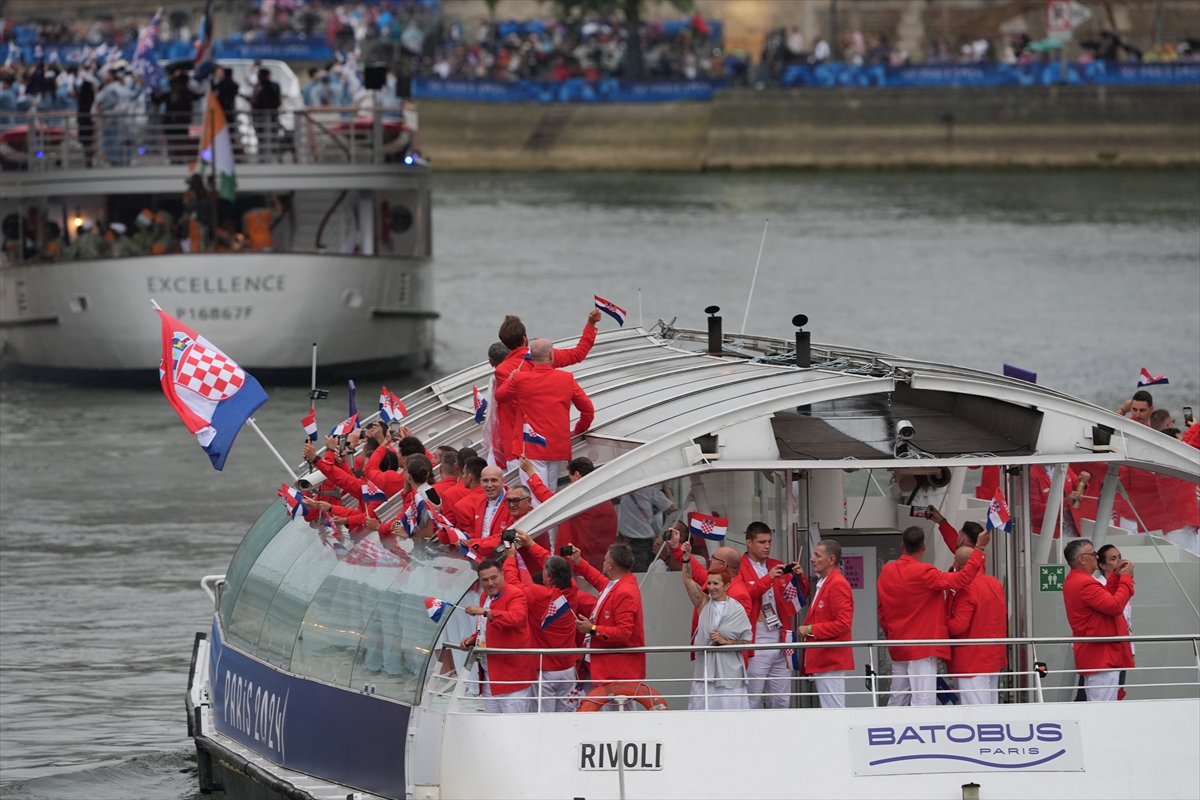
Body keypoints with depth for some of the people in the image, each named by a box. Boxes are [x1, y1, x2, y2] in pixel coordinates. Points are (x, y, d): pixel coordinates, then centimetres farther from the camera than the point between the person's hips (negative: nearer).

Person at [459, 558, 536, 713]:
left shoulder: (515, 596, -12)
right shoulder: (484, 597, 14)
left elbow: (517, 618, -34)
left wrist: (485, 612, -40)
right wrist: (474, 639, 10)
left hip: (512, 675, -9)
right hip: (489, 675, 9)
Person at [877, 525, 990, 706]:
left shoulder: (886, 571, 4)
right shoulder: (924, 573, -17)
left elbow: (882, 610, 12)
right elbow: (961, 579, -21)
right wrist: (979, 549, -16)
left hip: (897, 648, 7)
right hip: (923, 648, -7)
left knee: (898, 699, 15)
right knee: (923, 701, -9)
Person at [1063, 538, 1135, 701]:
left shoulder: (1074, 581, 15)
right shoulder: (1085, 583, -20)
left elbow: (1104, 599, 24)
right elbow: (1115, 606, -24)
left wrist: (1116, 576, 14)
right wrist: (1126, 578, -12)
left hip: (1094, 656, 11)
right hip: (1102, 657, -11)